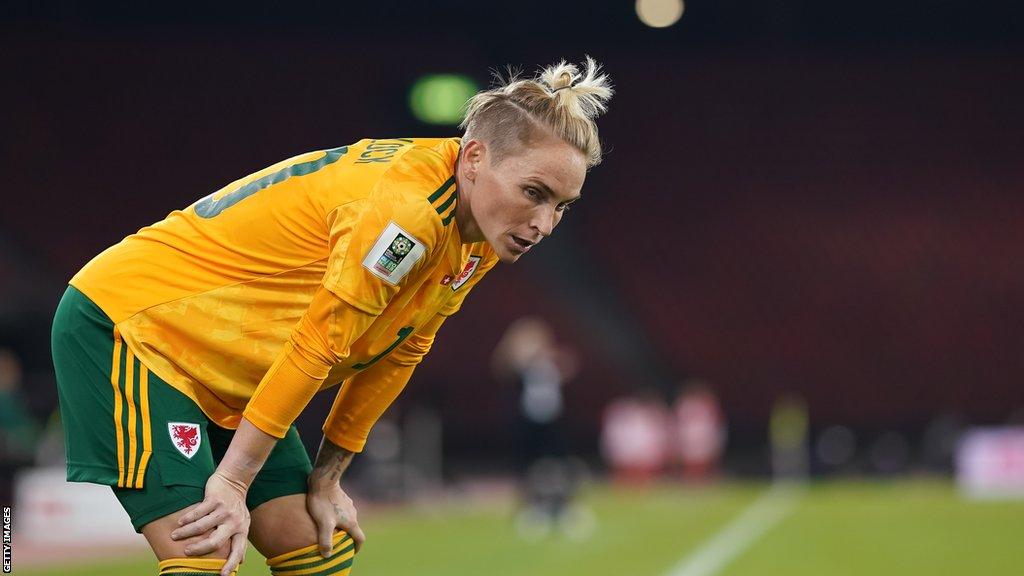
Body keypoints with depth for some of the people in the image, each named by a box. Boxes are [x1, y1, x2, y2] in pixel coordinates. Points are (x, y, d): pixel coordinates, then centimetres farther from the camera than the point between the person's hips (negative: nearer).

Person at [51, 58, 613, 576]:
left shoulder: (477, 242, -2)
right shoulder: (408, 203, -30)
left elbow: (395, 355, 6)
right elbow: (315, 347, -26)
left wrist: (325, 478, 6)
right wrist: (231, 483, -20)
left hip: (226, 386, 9)